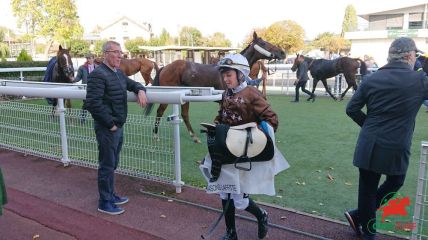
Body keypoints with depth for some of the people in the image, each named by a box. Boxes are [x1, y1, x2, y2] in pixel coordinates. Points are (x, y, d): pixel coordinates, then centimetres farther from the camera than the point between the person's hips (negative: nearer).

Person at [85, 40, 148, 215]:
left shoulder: (118, 73, 12)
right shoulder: (98, 74, -16)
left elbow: (132, 84, 25)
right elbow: (93, 103, -23)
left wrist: (140, 90, 1)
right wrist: (110, 124, -19)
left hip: (118, 126, 9)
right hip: (107, 128, -9)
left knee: (113, 163, 20)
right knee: (107, 165, 2)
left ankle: (110, 194, 35)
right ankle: (104, 202, 17)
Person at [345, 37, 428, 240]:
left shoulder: (371, 79, -1)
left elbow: (351, 109, 0)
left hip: (369, 145, 3)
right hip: (396, 148, -3)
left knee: (368, 188, 13)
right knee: (394, 183, 23)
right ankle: (358, 216, 23)